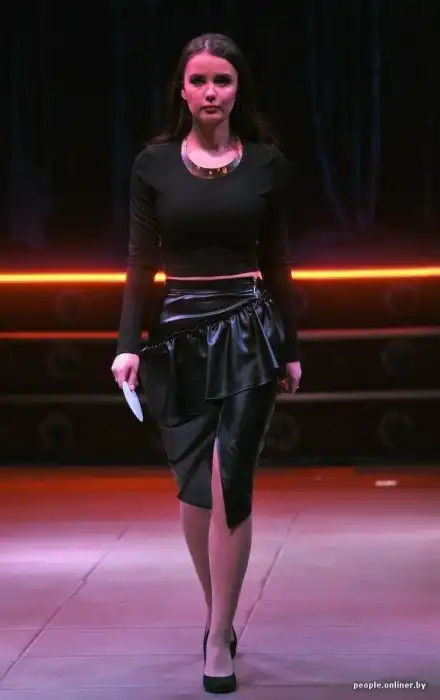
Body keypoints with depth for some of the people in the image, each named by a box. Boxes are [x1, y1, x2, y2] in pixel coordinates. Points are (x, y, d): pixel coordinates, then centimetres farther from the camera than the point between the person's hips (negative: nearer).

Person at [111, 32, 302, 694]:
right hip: (179, 334, 1)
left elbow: (276, 261, 7)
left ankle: (220, 640, -1)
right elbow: (141, 262, 0)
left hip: (248, 332, -1)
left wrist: (290, 349, 9)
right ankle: (218, 612, 26)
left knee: (230, 486, -8)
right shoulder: (154, 163, 1)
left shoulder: (267, 163, 2)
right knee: (195, 488, 5)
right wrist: (129, 343, -11)